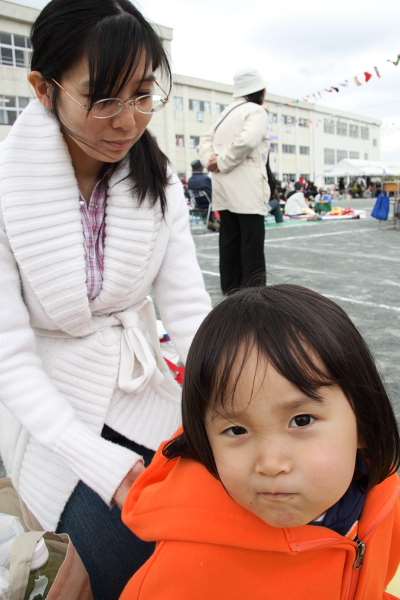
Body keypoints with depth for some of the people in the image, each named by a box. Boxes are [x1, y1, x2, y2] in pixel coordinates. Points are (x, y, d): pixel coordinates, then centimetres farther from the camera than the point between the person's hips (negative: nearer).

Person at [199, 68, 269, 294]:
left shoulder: (228, 112, 20)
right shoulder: (256, 111, -5)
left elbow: (206, 140, 19)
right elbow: (246, 140, -22)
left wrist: (210, 159, 1)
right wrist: (222, 163, -13)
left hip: (225, 188, 8)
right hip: (246, 188, -8)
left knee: (230, 240, 10)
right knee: (252, 243, -4)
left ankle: (232, 289, 16)